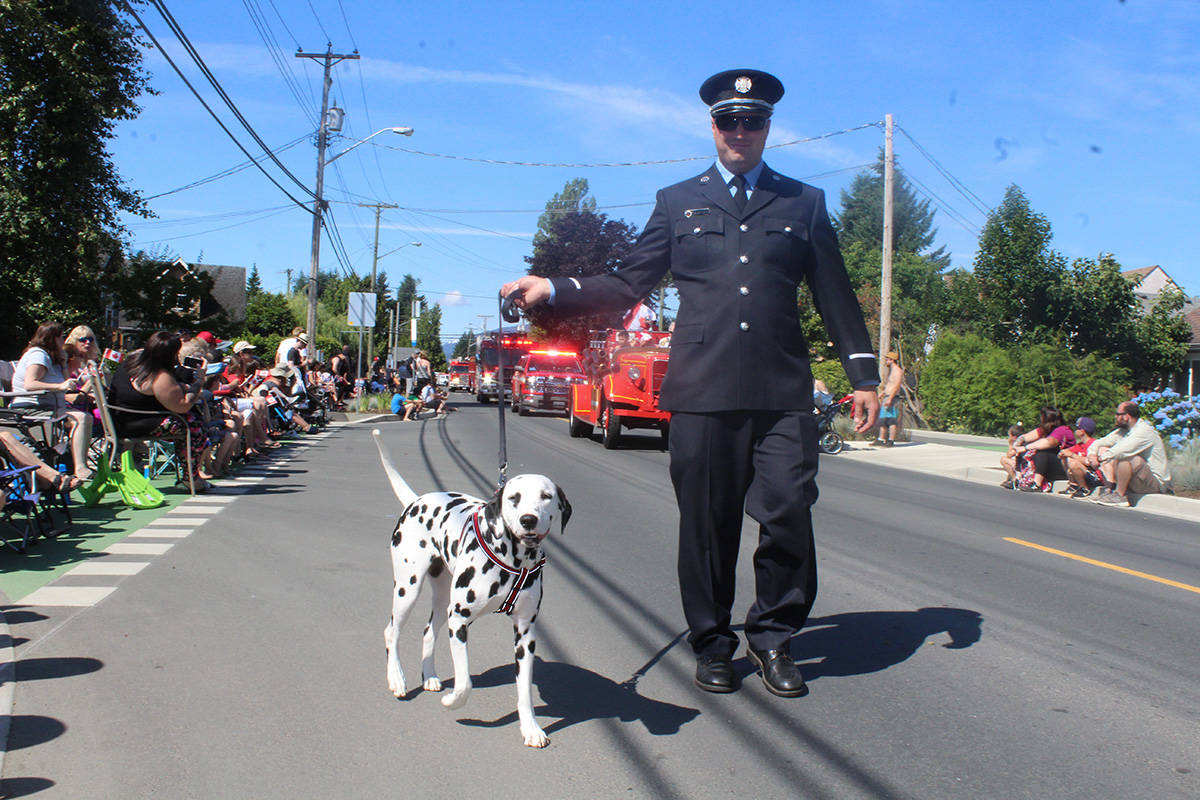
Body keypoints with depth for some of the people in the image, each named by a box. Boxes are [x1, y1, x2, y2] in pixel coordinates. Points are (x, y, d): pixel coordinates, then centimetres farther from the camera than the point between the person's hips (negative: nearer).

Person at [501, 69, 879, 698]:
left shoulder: (805, 203, 17)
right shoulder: (677, 203, 16)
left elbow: (836, 296, 16)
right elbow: (628, 285, 11)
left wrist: (863, 375, 10)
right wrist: (551, 290, -3)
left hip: (783, 392, 0)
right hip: (701, 390, 0)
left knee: (789, 515, -6)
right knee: (707, 524, 4)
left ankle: (771, 636, 16)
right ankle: (712, 645, 21)